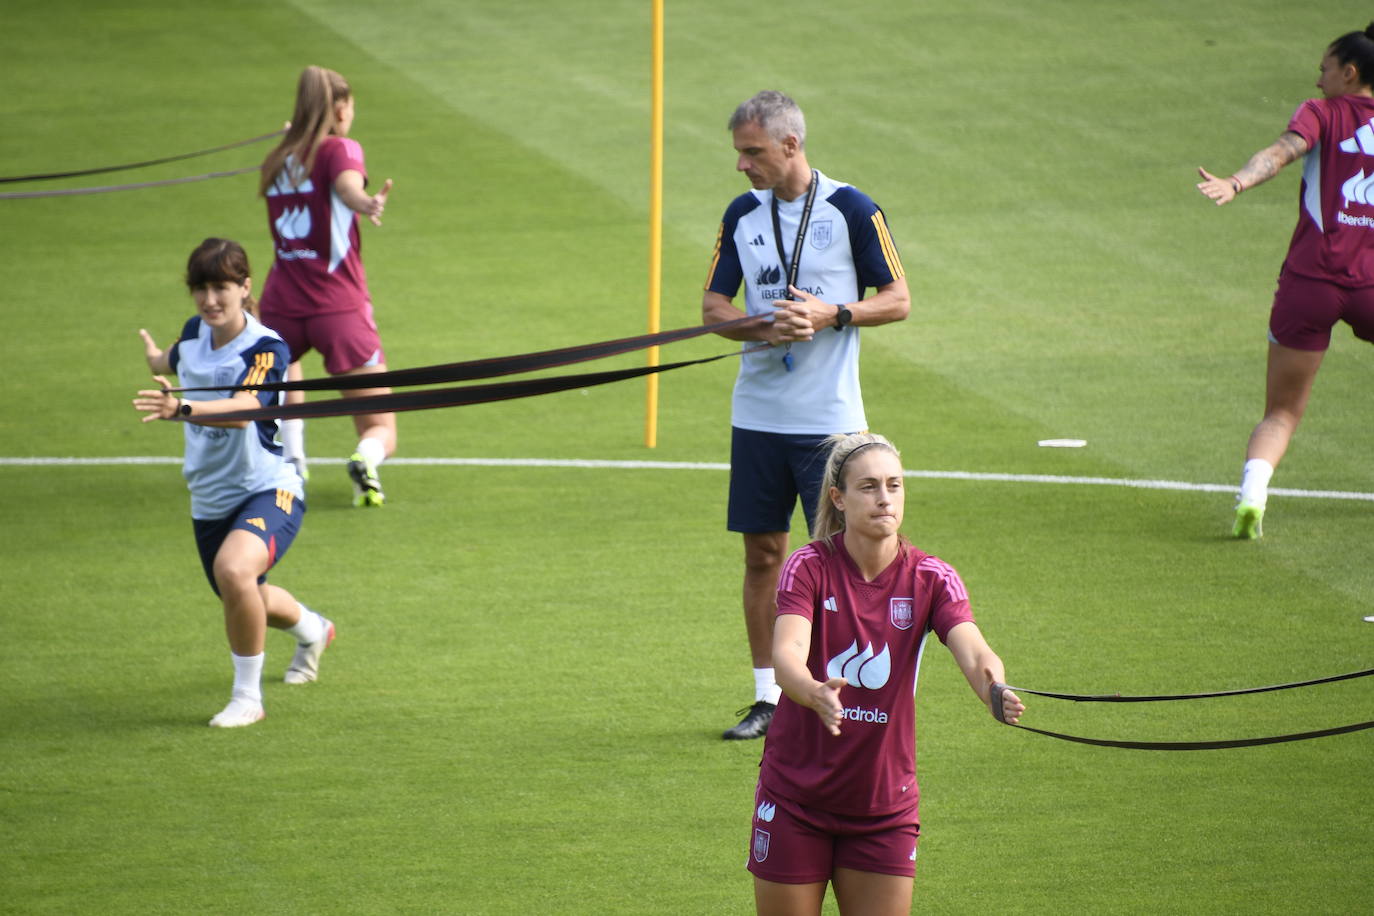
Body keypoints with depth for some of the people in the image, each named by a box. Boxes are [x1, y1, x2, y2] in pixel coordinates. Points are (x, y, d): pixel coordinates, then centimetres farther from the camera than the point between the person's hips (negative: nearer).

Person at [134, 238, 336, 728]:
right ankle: (311, 630, 62)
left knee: (234, 569, -35)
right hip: (210, 499, 8)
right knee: (246, 600, 25)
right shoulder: (195, 333, -1)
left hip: (268, 490, -8)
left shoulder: (267, 348, -21)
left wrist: (181, 409, -56)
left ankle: (247, 696, -16)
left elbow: (242, 410, -41)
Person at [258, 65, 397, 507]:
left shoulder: (277, 162, 14)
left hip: (281, 305, 4)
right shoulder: (340, 150, -2)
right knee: (381, 432, 5)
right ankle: (365, 461, -32)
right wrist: (367, 203, -48)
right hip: (339, 306, -4)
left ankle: (291, 457, 11)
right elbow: (348, 185, -26)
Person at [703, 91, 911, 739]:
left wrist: (832, 314, -18)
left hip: (829, 417, -4)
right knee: (763, 554, 6)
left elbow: (897, 300, -1)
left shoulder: (851, 210, -5)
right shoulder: (743, 214, 8)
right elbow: (713, 304, 10)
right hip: (757, 413, 4)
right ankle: (768, 698, 13)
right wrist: (767, 329, -10)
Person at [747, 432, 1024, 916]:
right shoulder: (809, 568, -10)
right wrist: (815, 693, -50)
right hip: (796, 799, -2)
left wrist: (995, 690, -46)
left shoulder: (931, 579, -5)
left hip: (885, 805, 2)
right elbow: (787, 654, -27)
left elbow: (973, 652, -22)